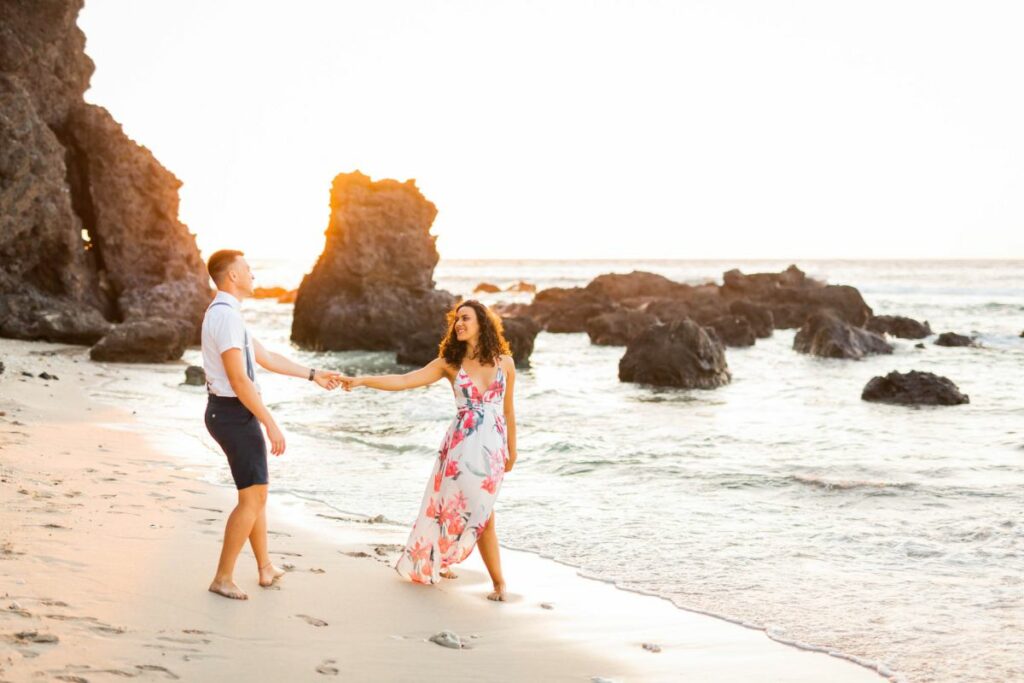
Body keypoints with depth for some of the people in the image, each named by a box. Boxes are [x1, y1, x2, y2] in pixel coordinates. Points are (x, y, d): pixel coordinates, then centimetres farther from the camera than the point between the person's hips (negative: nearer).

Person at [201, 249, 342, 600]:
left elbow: (266, 357, 20)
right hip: (236, 414, -11)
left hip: (228, 411, 11)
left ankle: (266, 568, 30)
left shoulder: (225, 312, 12)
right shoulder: (227, 315, -21)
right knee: (253, 498, -3)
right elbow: (239, 379, -24)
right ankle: (223, 578, 5)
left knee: (256, 492, 19)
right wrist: (271, 424, -20)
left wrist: (313, 374, 24)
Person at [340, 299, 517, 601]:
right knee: (479, 511, 0)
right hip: (462, 443, -1)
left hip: (494, 445, 1)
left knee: (478, 510, 1)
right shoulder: (449, 363, 2)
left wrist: (511, 451, 17)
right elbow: (402, 381, -5)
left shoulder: (504, 361, 4)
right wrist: (362, 380, -16)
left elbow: (508, 410, 13)